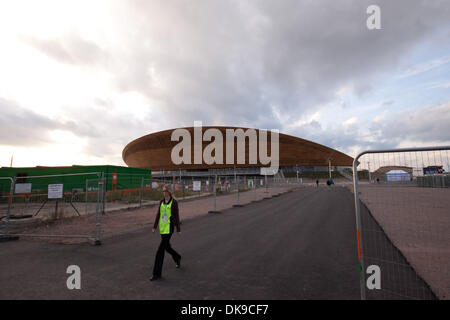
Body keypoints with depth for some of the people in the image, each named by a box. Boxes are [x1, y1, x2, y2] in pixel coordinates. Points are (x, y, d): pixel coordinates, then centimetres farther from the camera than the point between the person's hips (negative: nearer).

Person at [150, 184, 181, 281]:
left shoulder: (174, 202, -9)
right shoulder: (161, 201, 6)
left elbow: (176, 216, -5)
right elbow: (158, 214, 10)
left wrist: (178, 229, -2)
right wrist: (154, 227, 7)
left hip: (169, 227, -6)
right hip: (162, 227, 6)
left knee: (160, 250, -9)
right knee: (167, 247, 20)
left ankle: (157, 273, 2)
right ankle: (177, 258, 48)